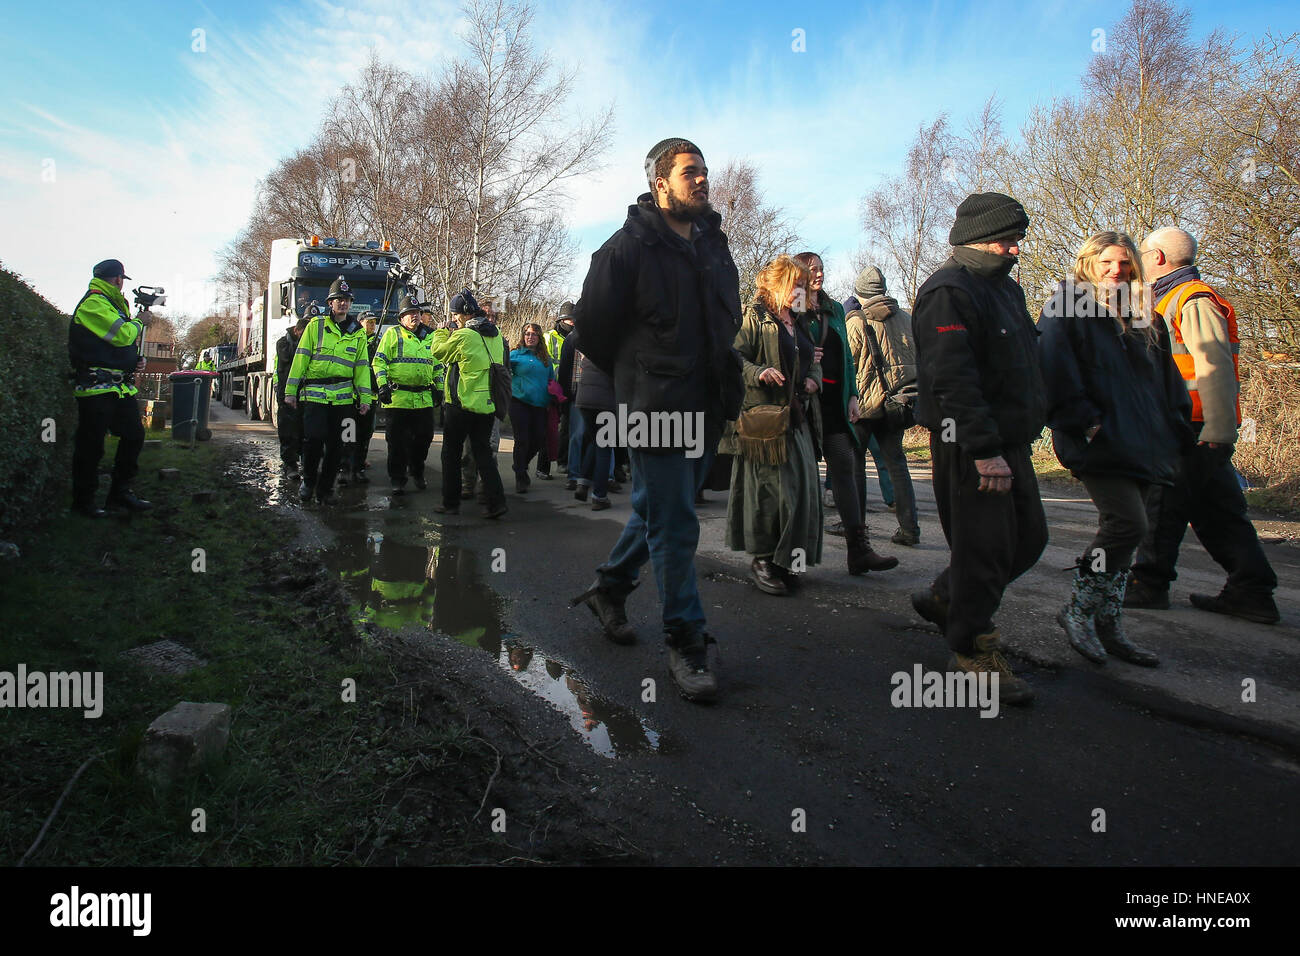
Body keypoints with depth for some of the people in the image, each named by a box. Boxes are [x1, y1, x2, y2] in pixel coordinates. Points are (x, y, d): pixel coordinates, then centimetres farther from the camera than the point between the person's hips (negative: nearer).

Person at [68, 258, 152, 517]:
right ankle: (83, 501, 8)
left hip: (120, 386, 10)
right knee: (90, 446, -2)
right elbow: (123, 334, -20)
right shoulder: (93, 303, -10)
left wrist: (137, 360, 7)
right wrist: (139, 321, 0)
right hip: (96, 387, -9)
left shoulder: (113, 304, 21)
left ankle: (120, 493, 17)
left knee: (134, 435, 8)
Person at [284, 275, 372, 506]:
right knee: (313, 439, -12)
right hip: (315, 392, -2)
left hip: (344, 396, 2)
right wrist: (290, 391, 0)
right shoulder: (316, 325, 6)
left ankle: (324, 488, 16)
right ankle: (308, 480, 12)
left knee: (336, 444, 3)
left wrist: (365, 397, 3)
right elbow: (301, 358, 4)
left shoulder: (358, 332, 13)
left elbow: (362, 366, 11)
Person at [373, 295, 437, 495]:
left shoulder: (429, 336, 16)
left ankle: (416, 471, 31)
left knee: (423, 437, 9)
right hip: (398, 397, -4)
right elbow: (379, 361, 0)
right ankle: (397, 479, 12)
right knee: (397, 441, 1)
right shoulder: (392, 333, 3)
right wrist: (382, 384, -11)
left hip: (424, 398, 4)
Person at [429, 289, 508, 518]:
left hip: (463, 403, -6)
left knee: (451, 452, 8)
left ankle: (450, 503, 14)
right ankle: (495, 501, 1)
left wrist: (443, 331, 15)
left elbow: (437, 351, -3)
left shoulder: (463, 336, -14)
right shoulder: (496, 335, 7)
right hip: (488, 404, 6)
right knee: (483, 452, 11)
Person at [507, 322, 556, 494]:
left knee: (538, 440, 5)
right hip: (520, 403, -4)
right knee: (522, 441, -4)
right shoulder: (515, 355, 3)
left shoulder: (545, 358, 15)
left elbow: (552, 380, 22)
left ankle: (521, 465, 32)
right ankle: (520, 478, 9)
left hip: (539, 405, 4)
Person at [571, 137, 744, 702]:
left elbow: (728, 320, 26)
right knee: (674, 525, -3)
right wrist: (637, 375, 4)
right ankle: (686, 642, 9)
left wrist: (724, 384, 15)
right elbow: (592, 323, -4)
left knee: (659, 512, 18)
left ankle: (609, 586, 39)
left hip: (705, 410, 7)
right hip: (657, 410, -7)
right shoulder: (629, 246, -8)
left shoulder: (714, 246, 14)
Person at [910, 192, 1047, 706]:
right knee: (983, 548, -4)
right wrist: (985, 450, -26)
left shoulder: (1004, 287, 19)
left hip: (1008, 441, 10)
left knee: (1028, 538, 14)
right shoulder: (948, 292, -12)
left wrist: (1019, 437, 18)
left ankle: (944, 599, 31)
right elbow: (954, 380, -23)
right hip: (970, 447, -10)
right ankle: (973, 652, 12)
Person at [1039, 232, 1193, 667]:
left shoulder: (1144, 321, 20)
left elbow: (1168, 382, 23)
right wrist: (1082, 420, -18)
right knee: (1127, 524, -18)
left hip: (1141, 446, 7)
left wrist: (1175, 430, 12)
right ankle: (1078, 610, -1)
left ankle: (1108, 626, 18)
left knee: (1121, 530, 9)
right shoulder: (1066, 309, -1)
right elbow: (1056, 369, -12)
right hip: (1098, 443, -7)